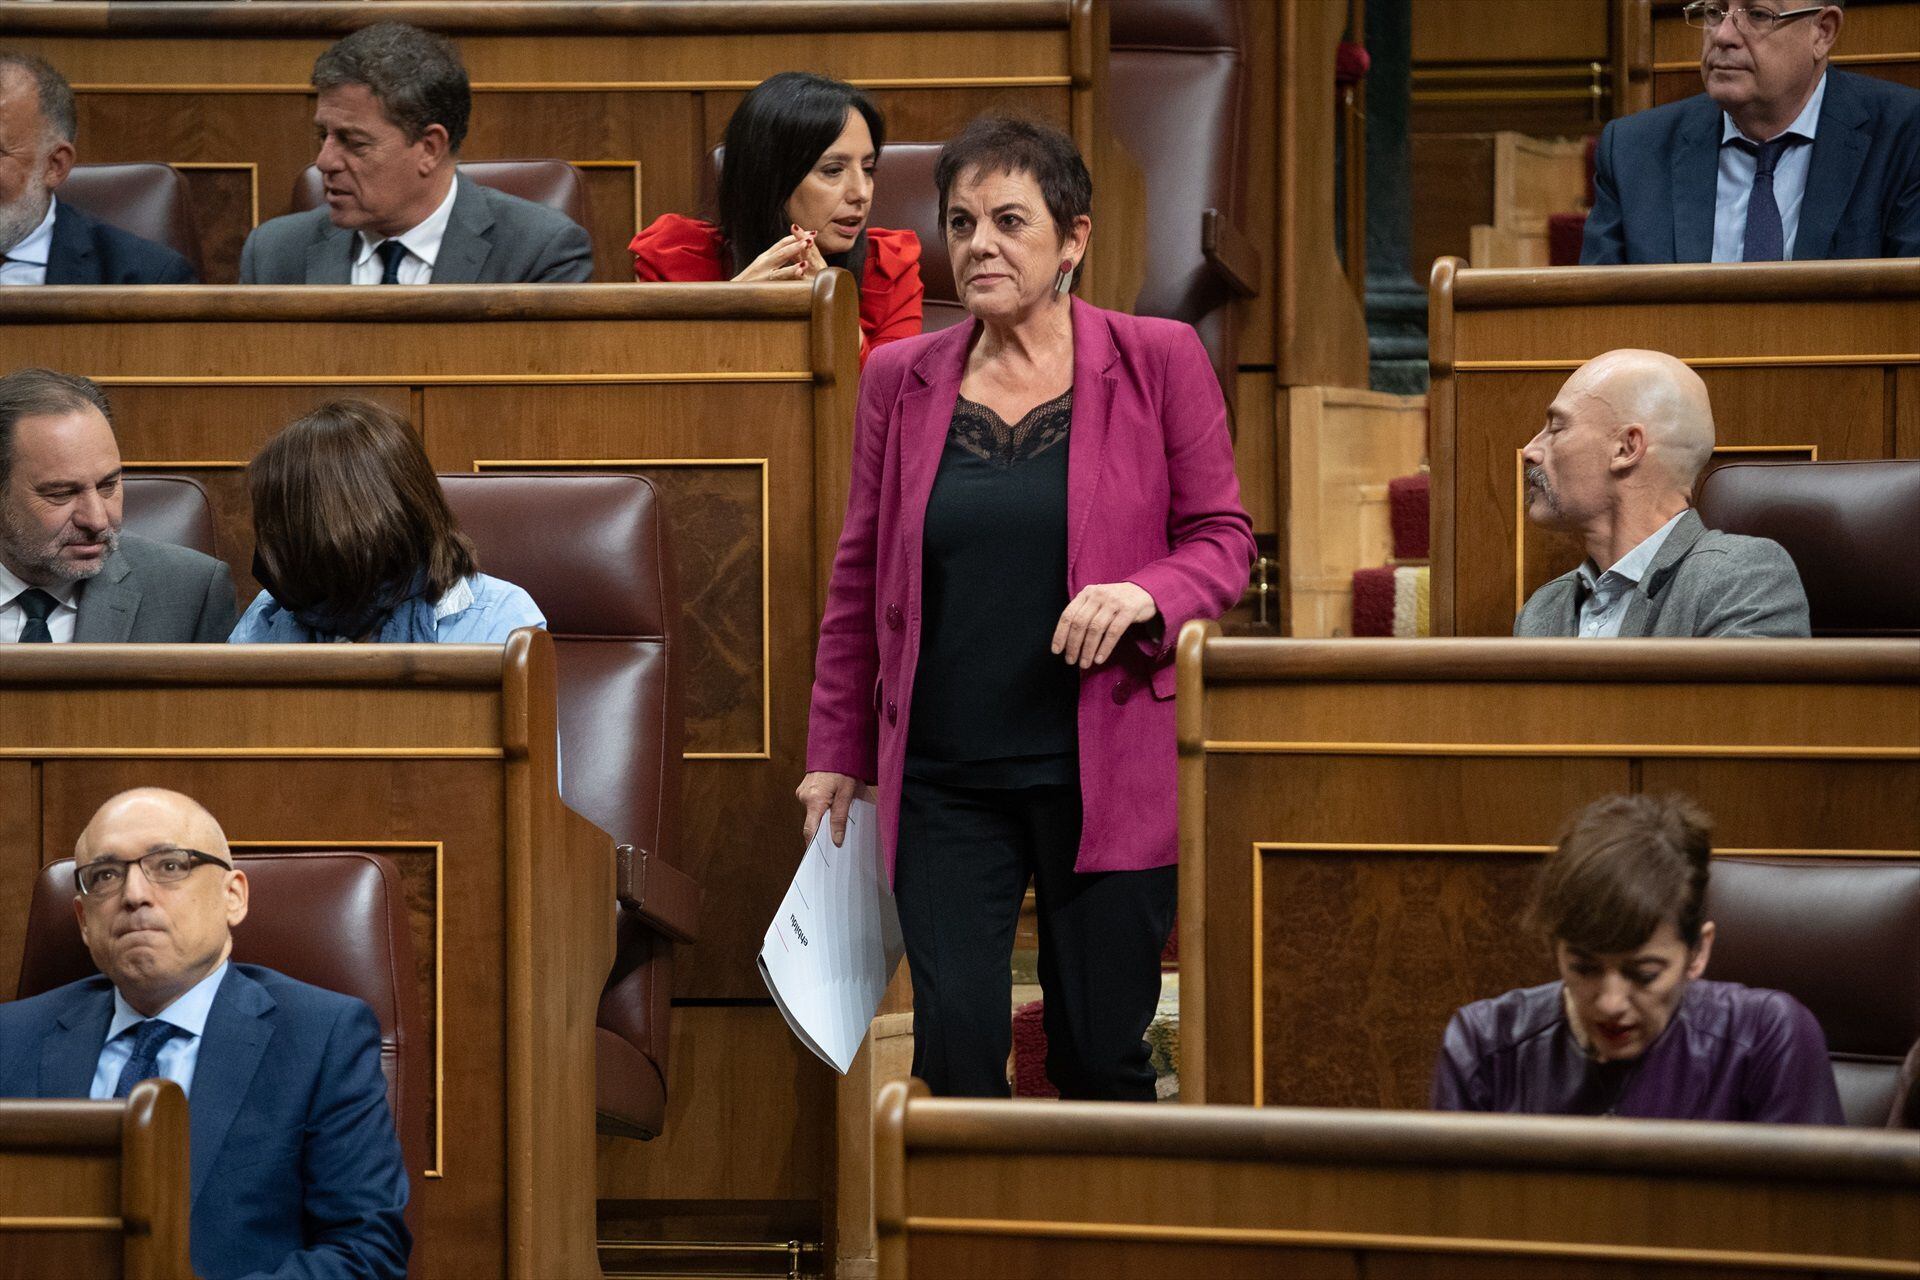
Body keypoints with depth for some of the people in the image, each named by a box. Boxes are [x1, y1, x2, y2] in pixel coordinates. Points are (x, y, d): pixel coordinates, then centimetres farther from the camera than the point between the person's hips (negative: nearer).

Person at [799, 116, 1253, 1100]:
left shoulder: (1157, 363, 0)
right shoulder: (901, 380, 7)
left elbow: (1223, 539, 4)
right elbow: (858, 581, 12)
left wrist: (1142, 595, -17)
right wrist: (836, 752, 9)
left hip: (1105, 778, -2)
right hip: (944, 778, 2)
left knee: (1100, 1061, 3)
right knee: (954, 1051, -7)